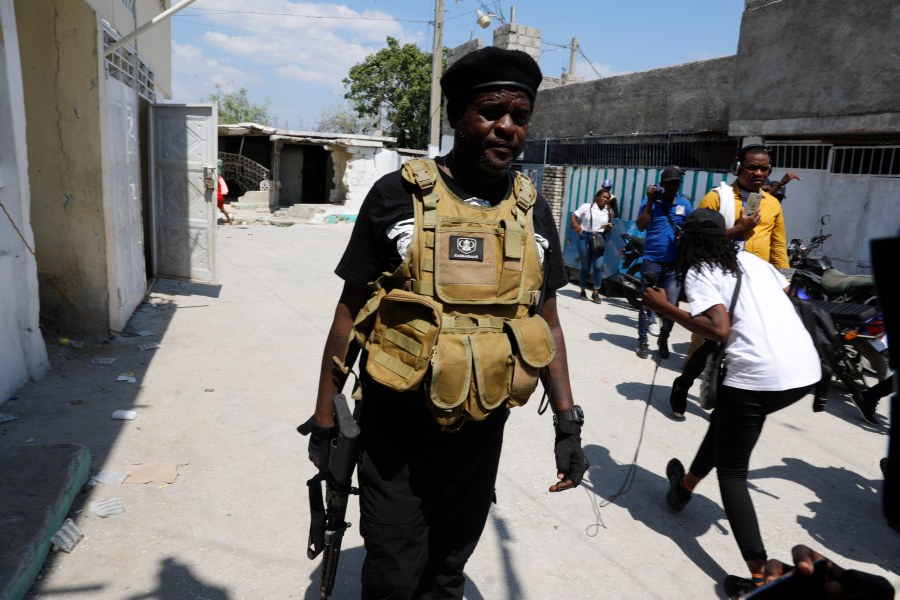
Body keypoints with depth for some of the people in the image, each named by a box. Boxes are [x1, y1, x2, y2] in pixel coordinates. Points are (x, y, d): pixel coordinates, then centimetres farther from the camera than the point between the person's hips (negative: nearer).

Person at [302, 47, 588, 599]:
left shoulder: (533, 211, 1)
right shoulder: (397, 195, -9)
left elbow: (547, 322, 7)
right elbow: (350, 311, -5)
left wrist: (568, 422, 3)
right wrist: (324, 418, -3)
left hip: (481, 429, 4)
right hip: (395, 426, -3)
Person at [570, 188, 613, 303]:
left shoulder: (607, 212, 14)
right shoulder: (586, 207, 0)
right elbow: (572, 216, -3)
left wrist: (609, 227, -1)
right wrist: (576, 225, -21)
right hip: (585, 238, -3)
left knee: (598, 266, -11)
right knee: (585, 267, 4)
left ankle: (596, 293, -2)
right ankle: (583, 291, 19)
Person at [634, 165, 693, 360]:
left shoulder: (685, 204, 7)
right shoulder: (651, 201, 0)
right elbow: (640, 226, -10)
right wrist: (650, 202, -15)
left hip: (675, 263, 2)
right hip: (652, 260, -2)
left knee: (671, 305, 2)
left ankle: (663, 339, 22)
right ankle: (643, 342, 13)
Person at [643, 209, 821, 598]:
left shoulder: (699, 273, -1)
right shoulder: (752, 260, 18)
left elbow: (719, 330, -15)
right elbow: (786, 294, 30)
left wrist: (664, 308, -7)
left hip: (759, 375, -7)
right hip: (806, 369, 7)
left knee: (731, 472, 7)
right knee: (725, 417, 30)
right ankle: (686, 487, 47)